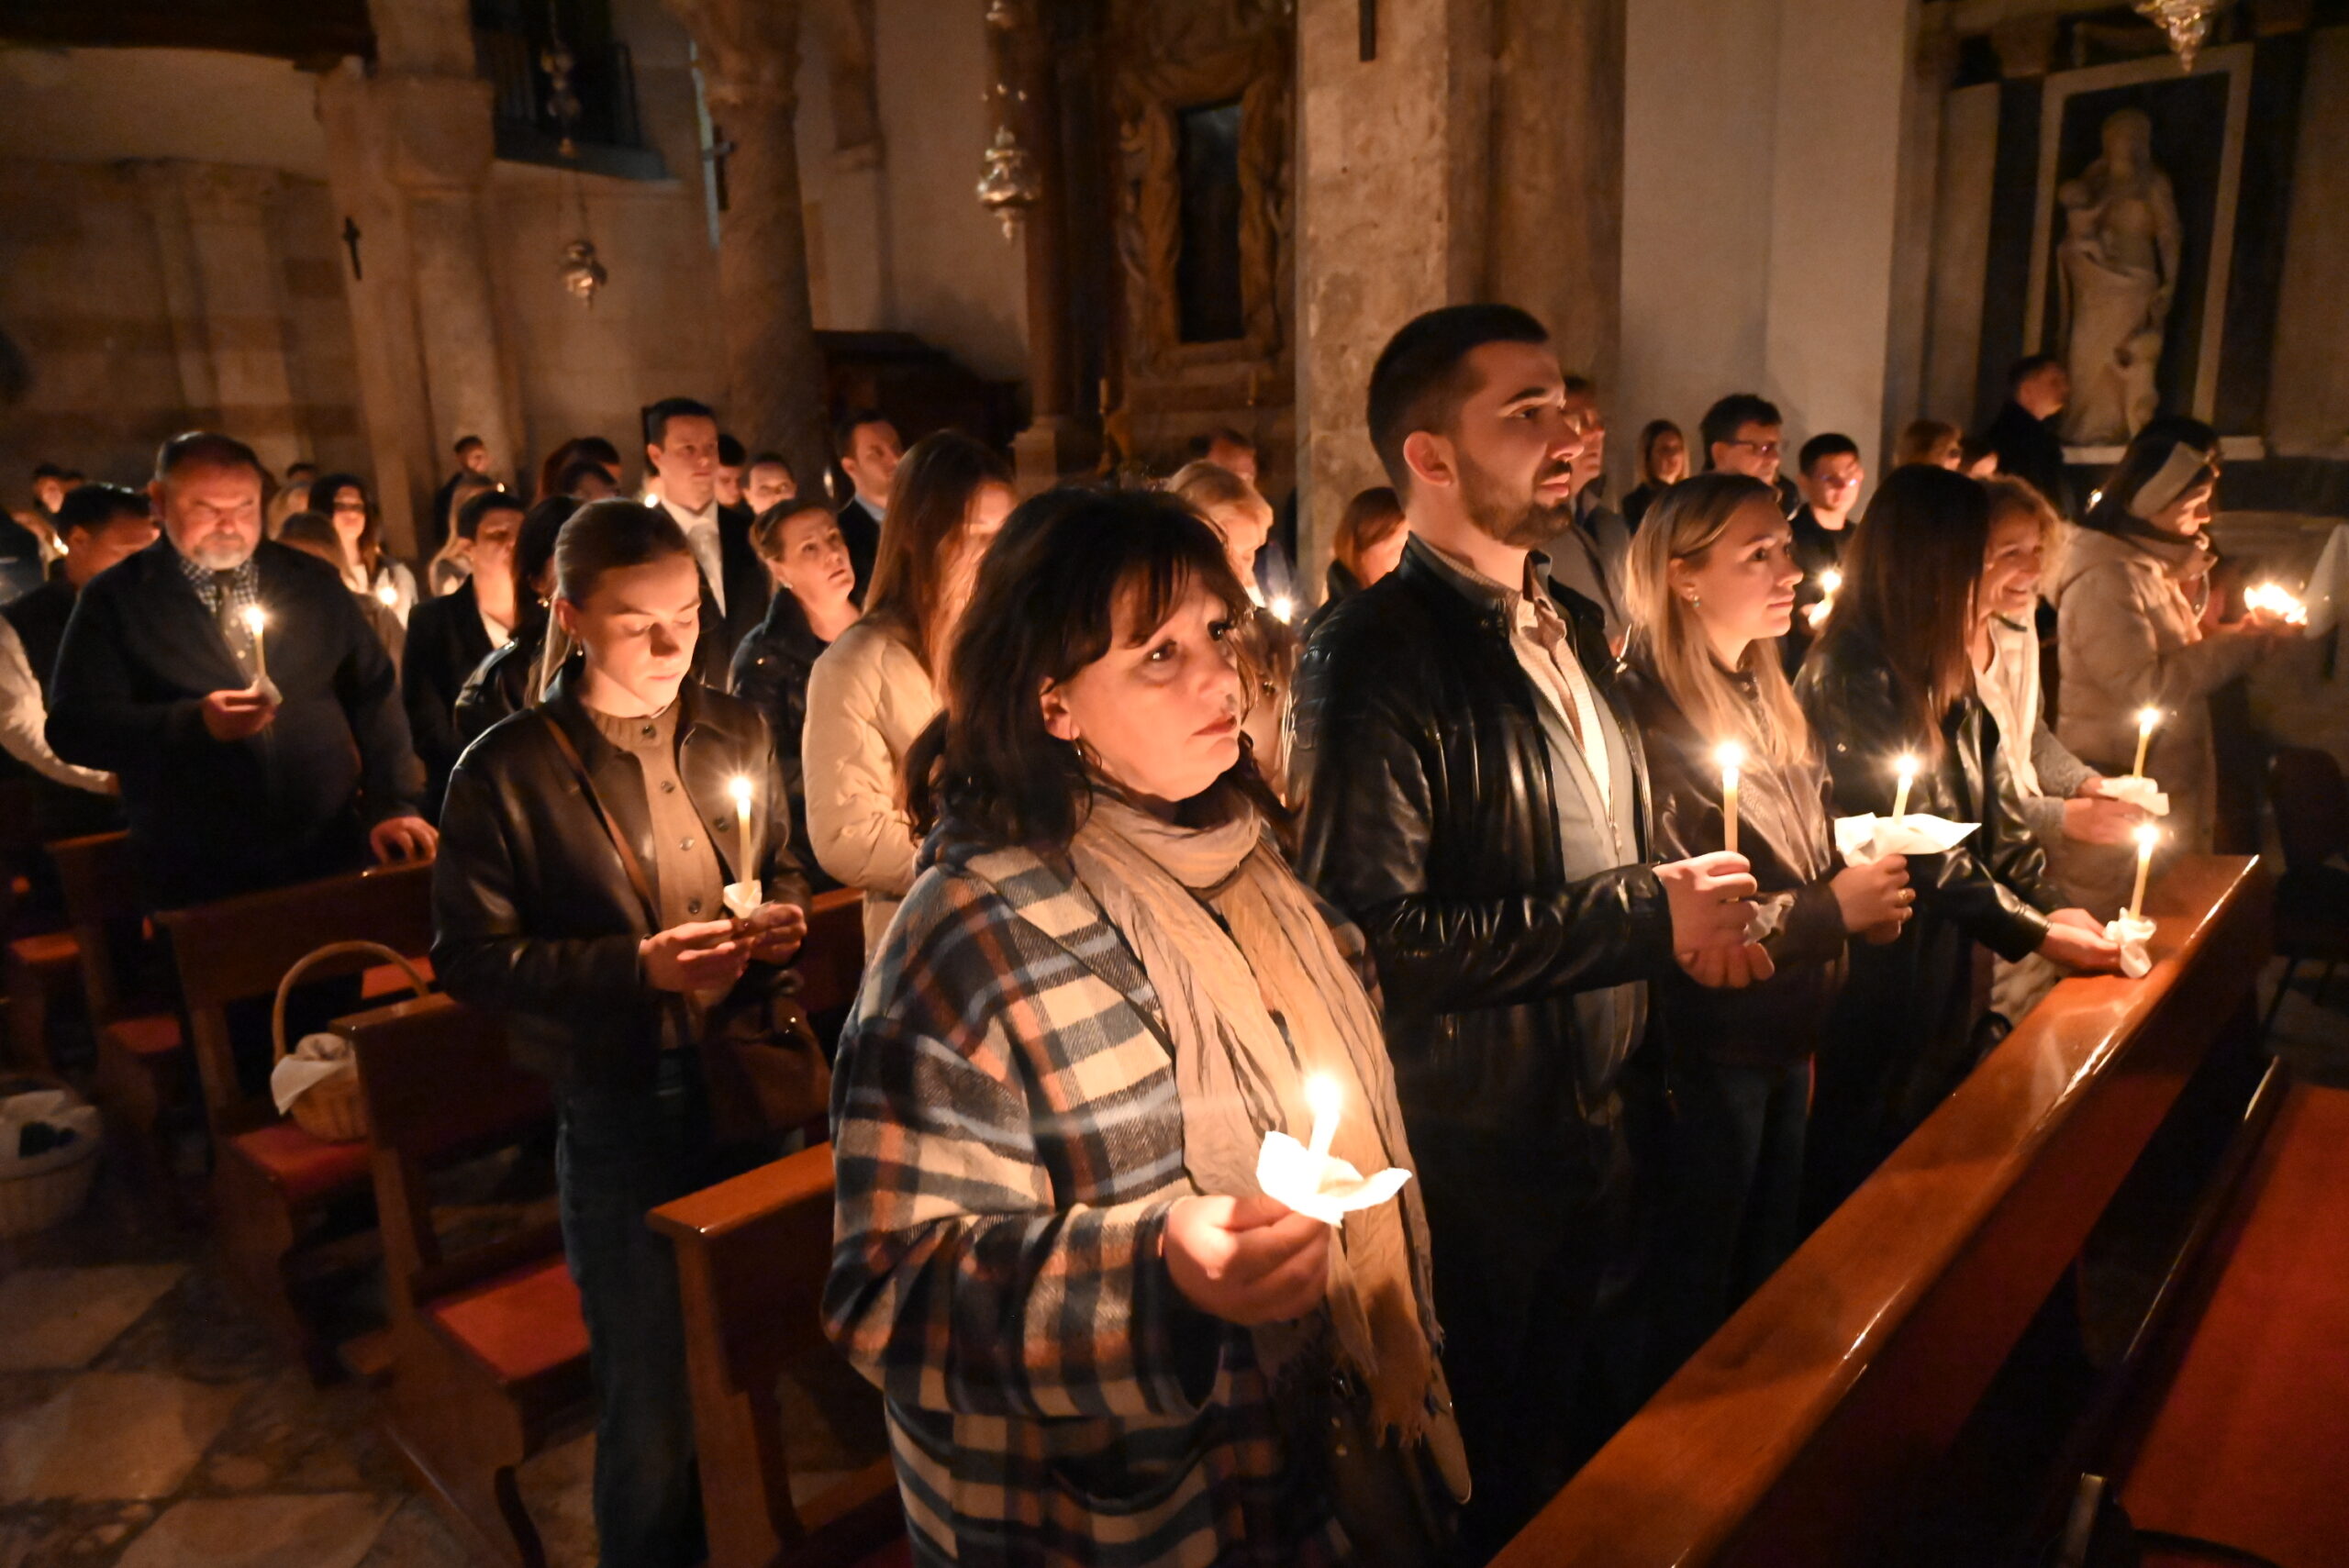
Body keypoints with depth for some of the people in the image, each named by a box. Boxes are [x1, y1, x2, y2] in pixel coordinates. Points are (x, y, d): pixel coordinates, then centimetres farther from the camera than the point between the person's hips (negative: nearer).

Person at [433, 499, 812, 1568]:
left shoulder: (736, 731, 5)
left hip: (746, 1081, 4)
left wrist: (782, 920, -5)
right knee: (651, 1397, 9)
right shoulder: (508, 771, -8)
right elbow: (470, 958, -9)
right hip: (617, 1108, -4)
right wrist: (637, 968, -19)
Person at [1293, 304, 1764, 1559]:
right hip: (1464, 1162, -8)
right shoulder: (1374, 658, -22)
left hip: (1594, 1127, 8)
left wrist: (1684, 918, -2)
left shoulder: (1572, 631, 7)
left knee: (1591, 1437, 27)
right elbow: (1379, 939, -30)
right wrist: (1639, 915, -23)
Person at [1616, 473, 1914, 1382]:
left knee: (1770, 1277, 25)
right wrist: (1832, 912, -17)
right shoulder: (1651, 718, -22)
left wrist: (1860, 896, 0)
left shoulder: (1769, 699, 7)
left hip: (1786, 1035, 9)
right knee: (1693, 1304, 11)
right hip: (1708, 1055, -9)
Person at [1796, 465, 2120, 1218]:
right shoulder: (1848, 681, -21)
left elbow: (1994, 805, 9)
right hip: (1877, 990, -8)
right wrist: (2041, 934, -13)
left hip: (1945, 977, 9)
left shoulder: (1943, 681, 9)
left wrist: (2050, 902, -3)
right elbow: (1924, 855, -20)